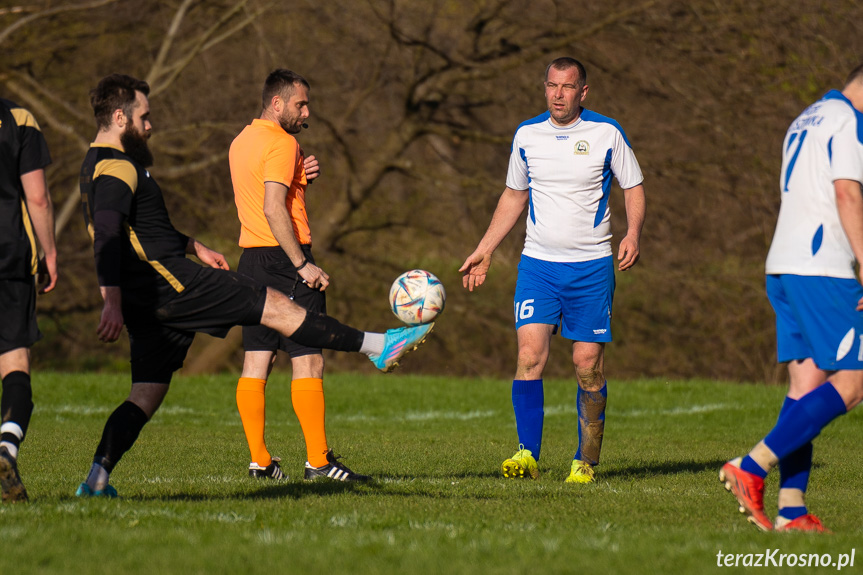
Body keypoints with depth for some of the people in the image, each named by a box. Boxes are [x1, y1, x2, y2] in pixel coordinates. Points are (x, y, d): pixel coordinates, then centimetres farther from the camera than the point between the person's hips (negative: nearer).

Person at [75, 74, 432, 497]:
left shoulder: (99, 165, 20)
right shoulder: (116, 168, -14)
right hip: (169, 283, -10)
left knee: (147, 394, 7)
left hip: (147, 300, 10)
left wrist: (193, 247, 34)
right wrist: (112, 303, -33)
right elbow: (106, 237, -26)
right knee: (276, 306, -4)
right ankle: (377, 347, 0)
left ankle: (96, 479, -5)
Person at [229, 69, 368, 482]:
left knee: (256, 361, 6)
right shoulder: (281, 143, -12)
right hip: (283, 259, -9)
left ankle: (259, 460, 5)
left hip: (251, 258, 9)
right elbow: (273, 209, -21)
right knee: (308, 361, -7)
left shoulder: (241, 142, 17)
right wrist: (303, 265, -23)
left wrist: (301, 177, 8)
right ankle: (318, 461, -10)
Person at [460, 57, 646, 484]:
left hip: (591, 267, -2)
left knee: (588, 364, -2)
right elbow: (513, 196, 19)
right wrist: (484, 251, 15)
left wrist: (633, 233, -14)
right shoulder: (527, 135, 7)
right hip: (537, 264, 2)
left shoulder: (607, 133, -1)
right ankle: (527, 454, -16)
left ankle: (586, 461, 8)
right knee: (530, 354, -14)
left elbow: (633, 188, 5)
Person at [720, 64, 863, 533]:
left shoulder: (804, 121, 23)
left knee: (806, 385, 5)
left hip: (782, 267, 10)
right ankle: (751, 469, -17)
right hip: (823, 270, -10)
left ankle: (791, 511, -2)